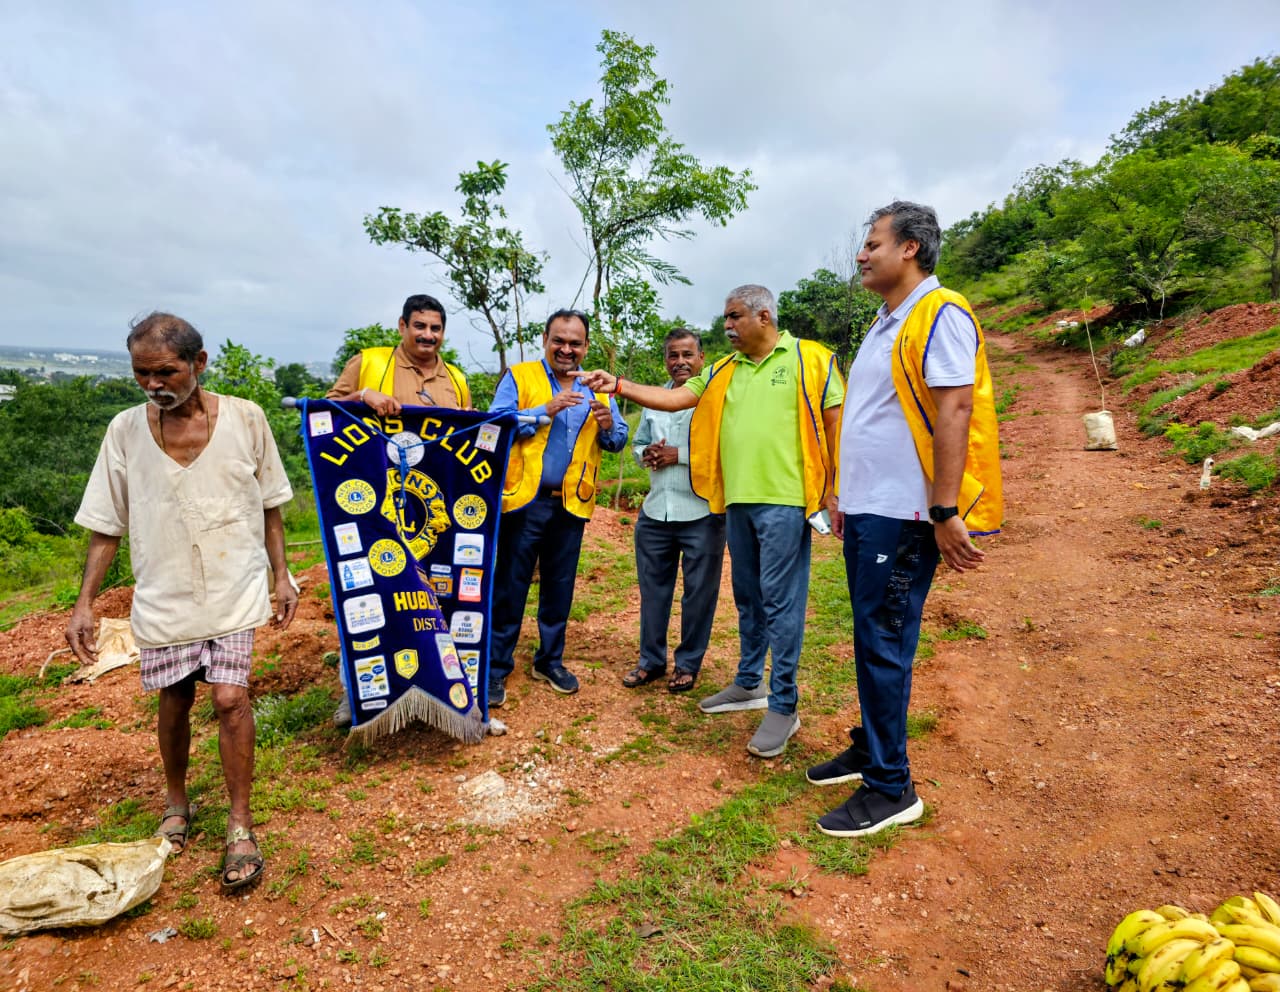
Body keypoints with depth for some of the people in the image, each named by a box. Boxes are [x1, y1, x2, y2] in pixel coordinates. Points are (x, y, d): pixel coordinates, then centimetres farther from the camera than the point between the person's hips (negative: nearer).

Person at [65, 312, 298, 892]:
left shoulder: (244, 419, -8)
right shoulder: (125, 430, -4)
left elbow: (269, 506, 2)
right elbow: (106, 525, 2)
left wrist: (282, 576, 1)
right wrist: (84, 602, -1)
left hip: (233, 589, -2)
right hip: (163, 595, 2)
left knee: (230, 698, -9)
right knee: (174, 701, 14)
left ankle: (240, 825, 9)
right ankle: (176, 805, 39)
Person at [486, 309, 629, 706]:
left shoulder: (596, 388, 12)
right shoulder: (518, 377, 0)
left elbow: (619, 440, 9)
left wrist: (608, 425, -13)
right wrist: (545, 411, -21)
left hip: (571, 505, 4)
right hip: (524, 500, -4)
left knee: (560, 588, 13)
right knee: (509, 587, 2)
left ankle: (550, 660, 27)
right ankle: (496, 667, 13)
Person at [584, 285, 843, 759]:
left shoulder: (810, 360, -1)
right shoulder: (722, 372, 15)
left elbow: (838, 423, -4)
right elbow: (674, 398, 11)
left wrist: (839, 492, -9)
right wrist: (618, 386, 2)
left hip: (784, 500, -6)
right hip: (737, 501, 7)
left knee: (780, 600, -4)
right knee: (747, 597, 16)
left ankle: (783, 706, 6)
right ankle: (748, 684, 31)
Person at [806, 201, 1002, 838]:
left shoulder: (940, 314, -10)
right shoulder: (885, 325, 19)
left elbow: (955, 411, -19)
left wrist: (945, 513, -23)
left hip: (903, 515, -9)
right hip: (866, 510, 9)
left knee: (884, 644, -4)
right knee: (870, 638, 15)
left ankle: (890, 789, 8)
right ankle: (870, 750, 29)